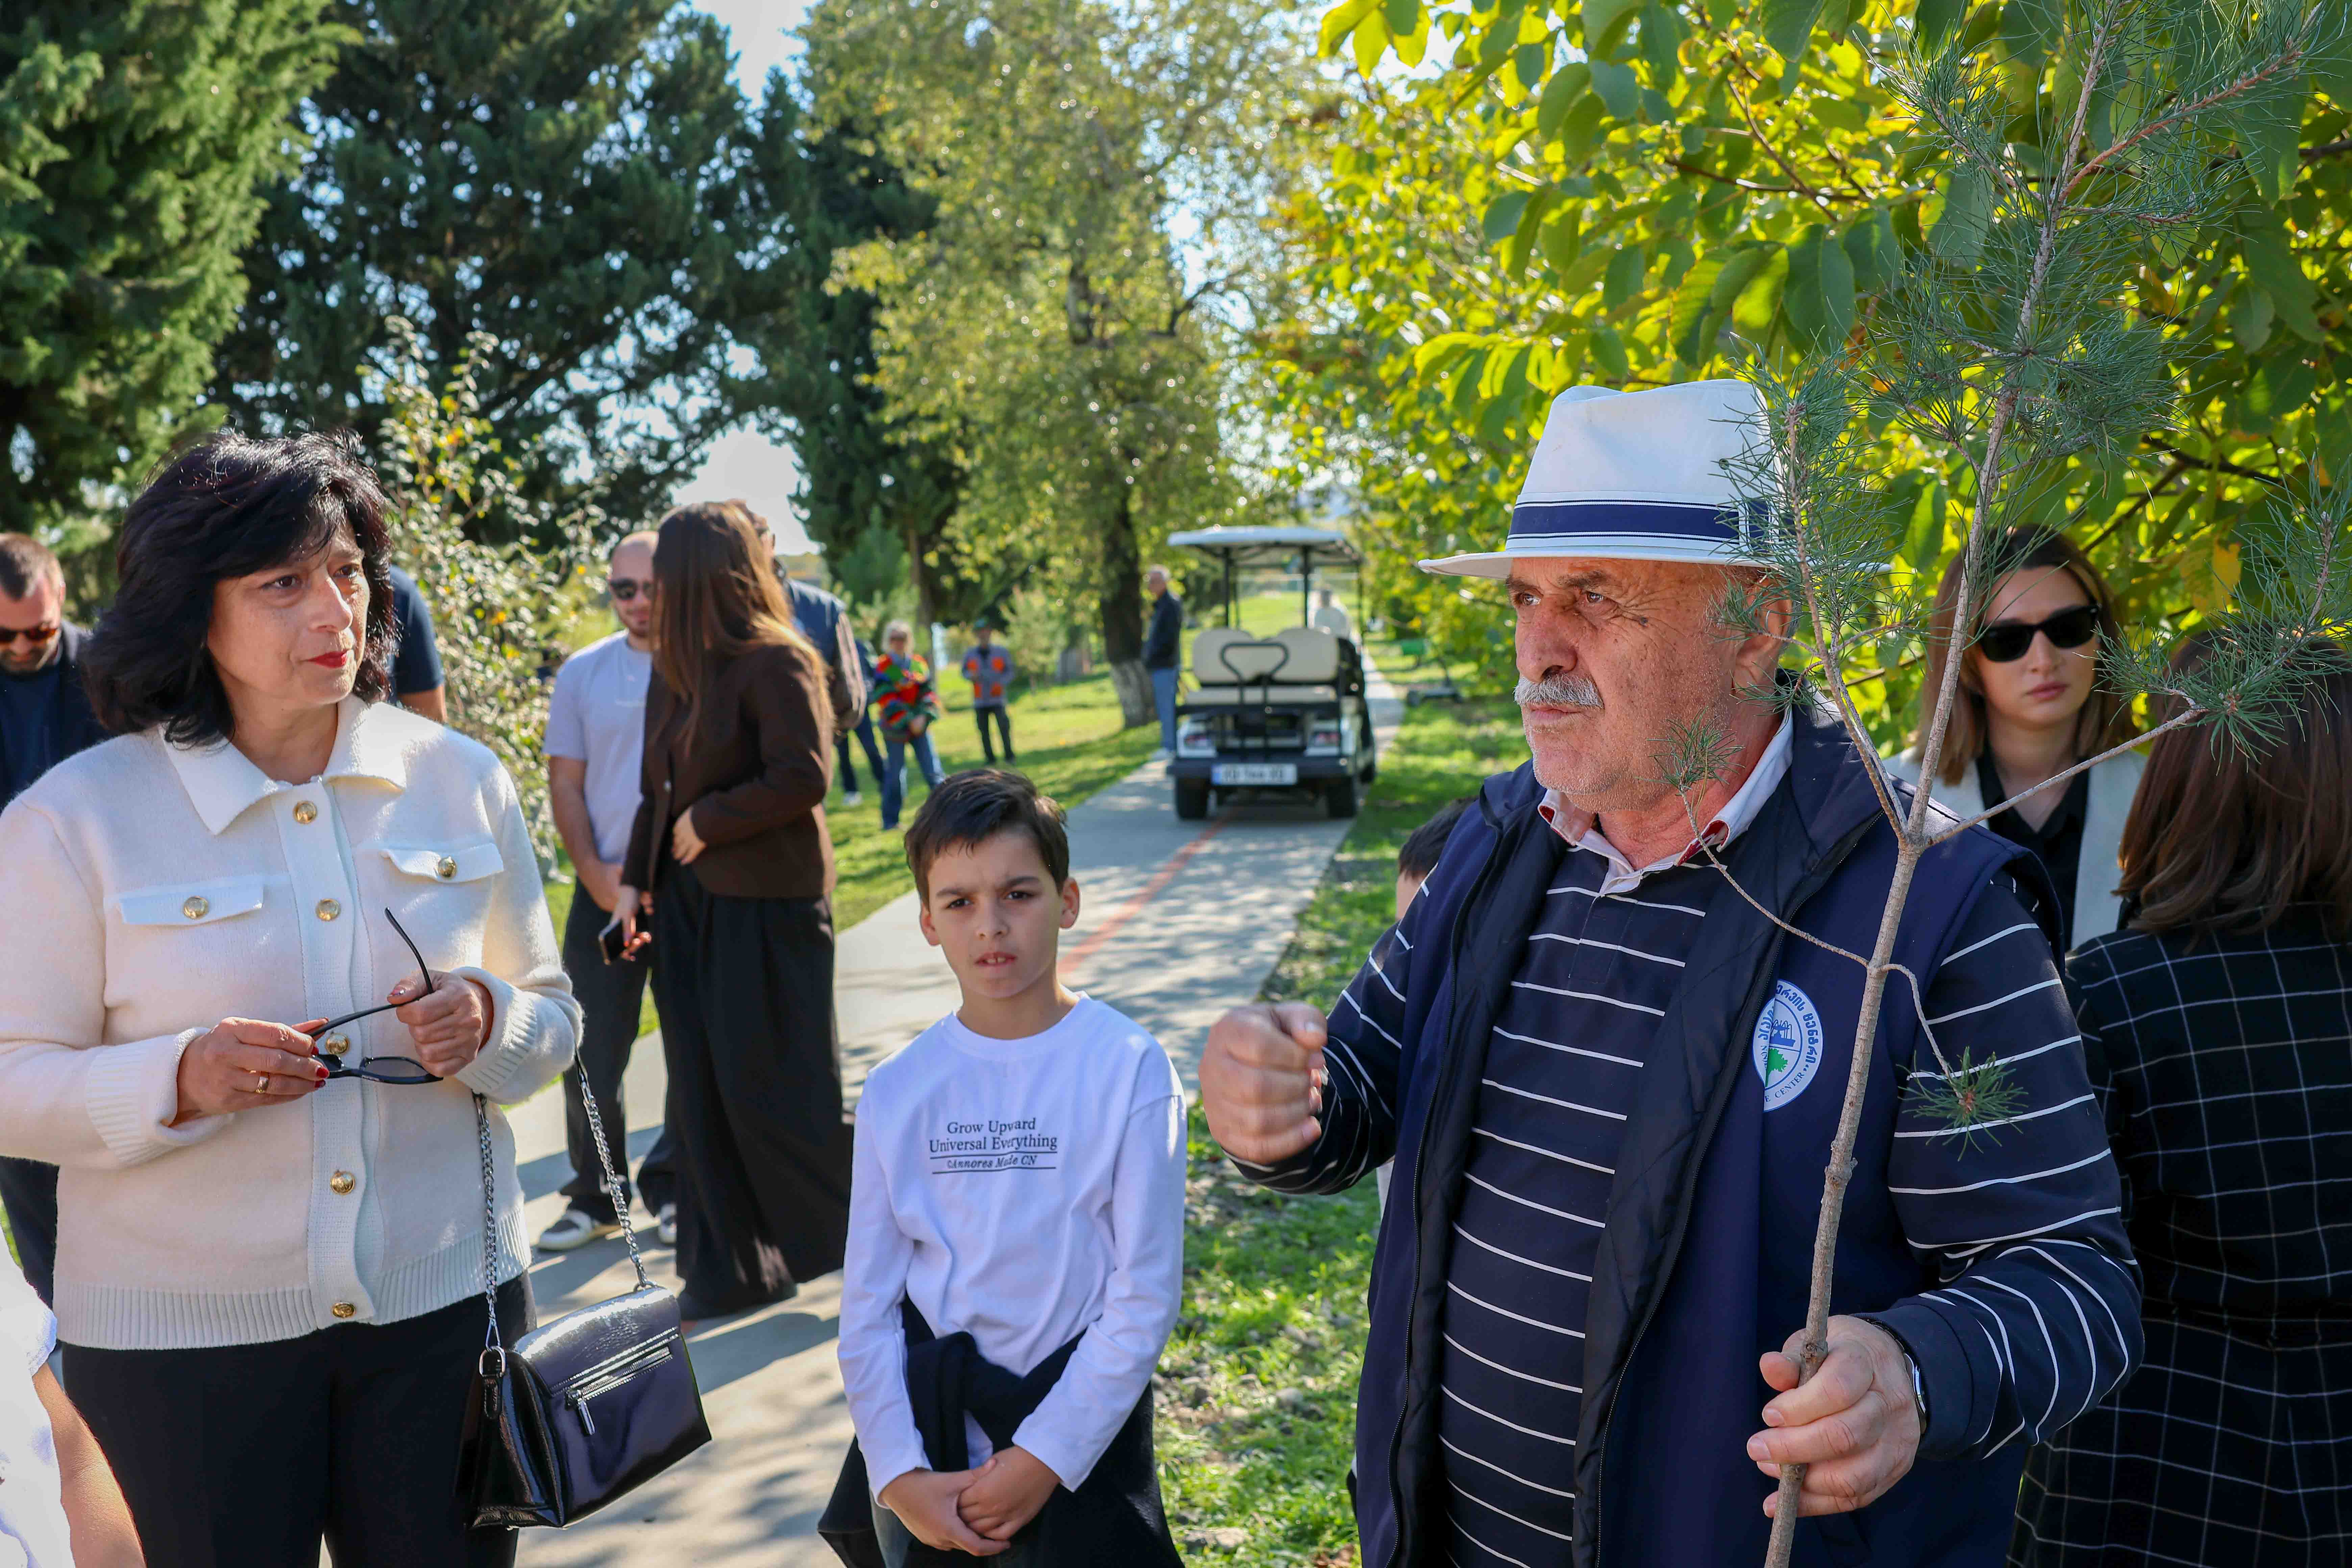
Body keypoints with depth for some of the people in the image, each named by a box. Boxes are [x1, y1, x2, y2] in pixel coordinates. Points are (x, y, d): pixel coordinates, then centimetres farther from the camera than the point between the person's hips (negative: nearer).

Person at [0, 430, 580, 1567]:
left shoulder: (461, 781, 0)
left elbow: (551, 1016, 8)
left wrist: (487, 1024, -14)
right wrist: (180, 1081, -24)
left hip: (445, 1303, 3)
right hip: (186, 1340, -2)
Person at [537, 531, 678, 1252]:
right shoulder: (583, 673, 6)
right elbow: (565, 782, 6)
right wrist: (596, 873, -5)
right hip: (608, 889, 2)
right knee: (591, 1055, 5)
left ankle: (673, 1188, 22)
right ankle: (596, 1195, 21)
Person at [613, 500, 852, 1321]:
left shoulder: (776, 662, -13)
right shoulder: (675, 668, 11)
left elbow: (803, 778, -20)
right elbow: (662, 788, 14)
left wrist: (707, 822, -13)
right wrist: (636, 879, 8)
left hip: (767, 905, -8)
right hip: (690, 902, 8)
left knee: (772, 1086, -1)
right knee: (703, 1090, 9)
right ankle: (730, 1268, 21)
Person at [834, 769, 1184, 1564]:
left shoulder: (1128, 1067, -12)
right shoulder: (896, 1092, -2)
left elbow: (1145, 1297, -11)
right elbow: (868, 1306, 1)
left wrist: (1044, 1459, -12)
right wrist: (900, 1476, -7)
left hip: (1083, 1420, -2)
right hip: (931, 1426, 3)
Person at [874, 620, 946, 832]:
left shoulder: (919, 663, 5)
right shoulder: (883, 667, -8)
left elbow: (929, 692, 2)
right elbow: (887, 700, -14)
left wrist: (925, 716, -14)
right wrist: (909, 721, -21)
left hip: (920, 725, 3)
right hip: (895, 729, -3)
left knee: (933, 771, 1)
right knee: (895, 774, 2)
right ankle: (890, 820, 13)